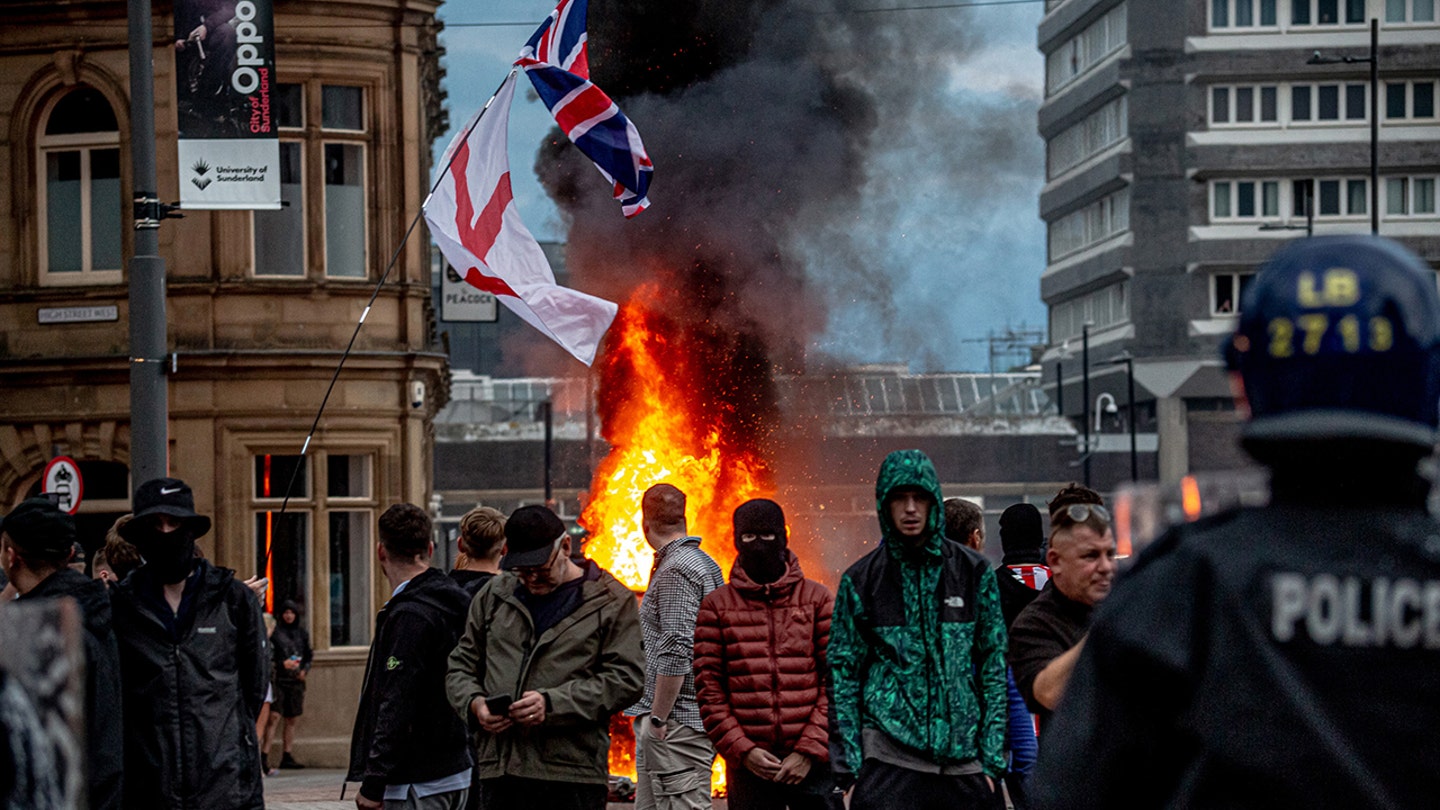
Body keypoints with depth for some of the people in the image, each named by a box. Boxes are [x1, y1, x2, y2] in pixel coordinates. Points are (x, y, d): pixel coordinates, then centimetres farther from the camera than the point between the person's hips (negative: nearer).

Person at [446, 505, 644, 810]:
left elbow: (626, 678, -5)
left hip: (572, 777, -4)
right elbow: (460, 667, 21)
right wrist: (474, 703, -3)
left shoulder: (611, 601, 4)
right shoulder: (494, 596, 17)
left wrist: (553, 704, -15)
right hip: (499, 773, 4)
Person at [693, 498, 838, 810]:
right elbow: (708, 687, 3)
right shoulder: (717, 605, 8)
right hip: (749, 764, 0)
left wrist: (810, 750, -7)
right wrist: (742, 750, -8)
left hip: (810, 761, 0)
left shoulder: (817, 598, 7)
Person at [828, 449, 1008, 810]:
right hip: (888, 751, -1)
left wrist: (993, 756, 2)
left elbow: (994, 666, 9)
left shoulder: (974, 573, 9)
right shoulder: (860, 581, 6)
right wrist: (849, 762, -2)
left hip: (963, 757, 2)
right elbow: (843, 672, 6)